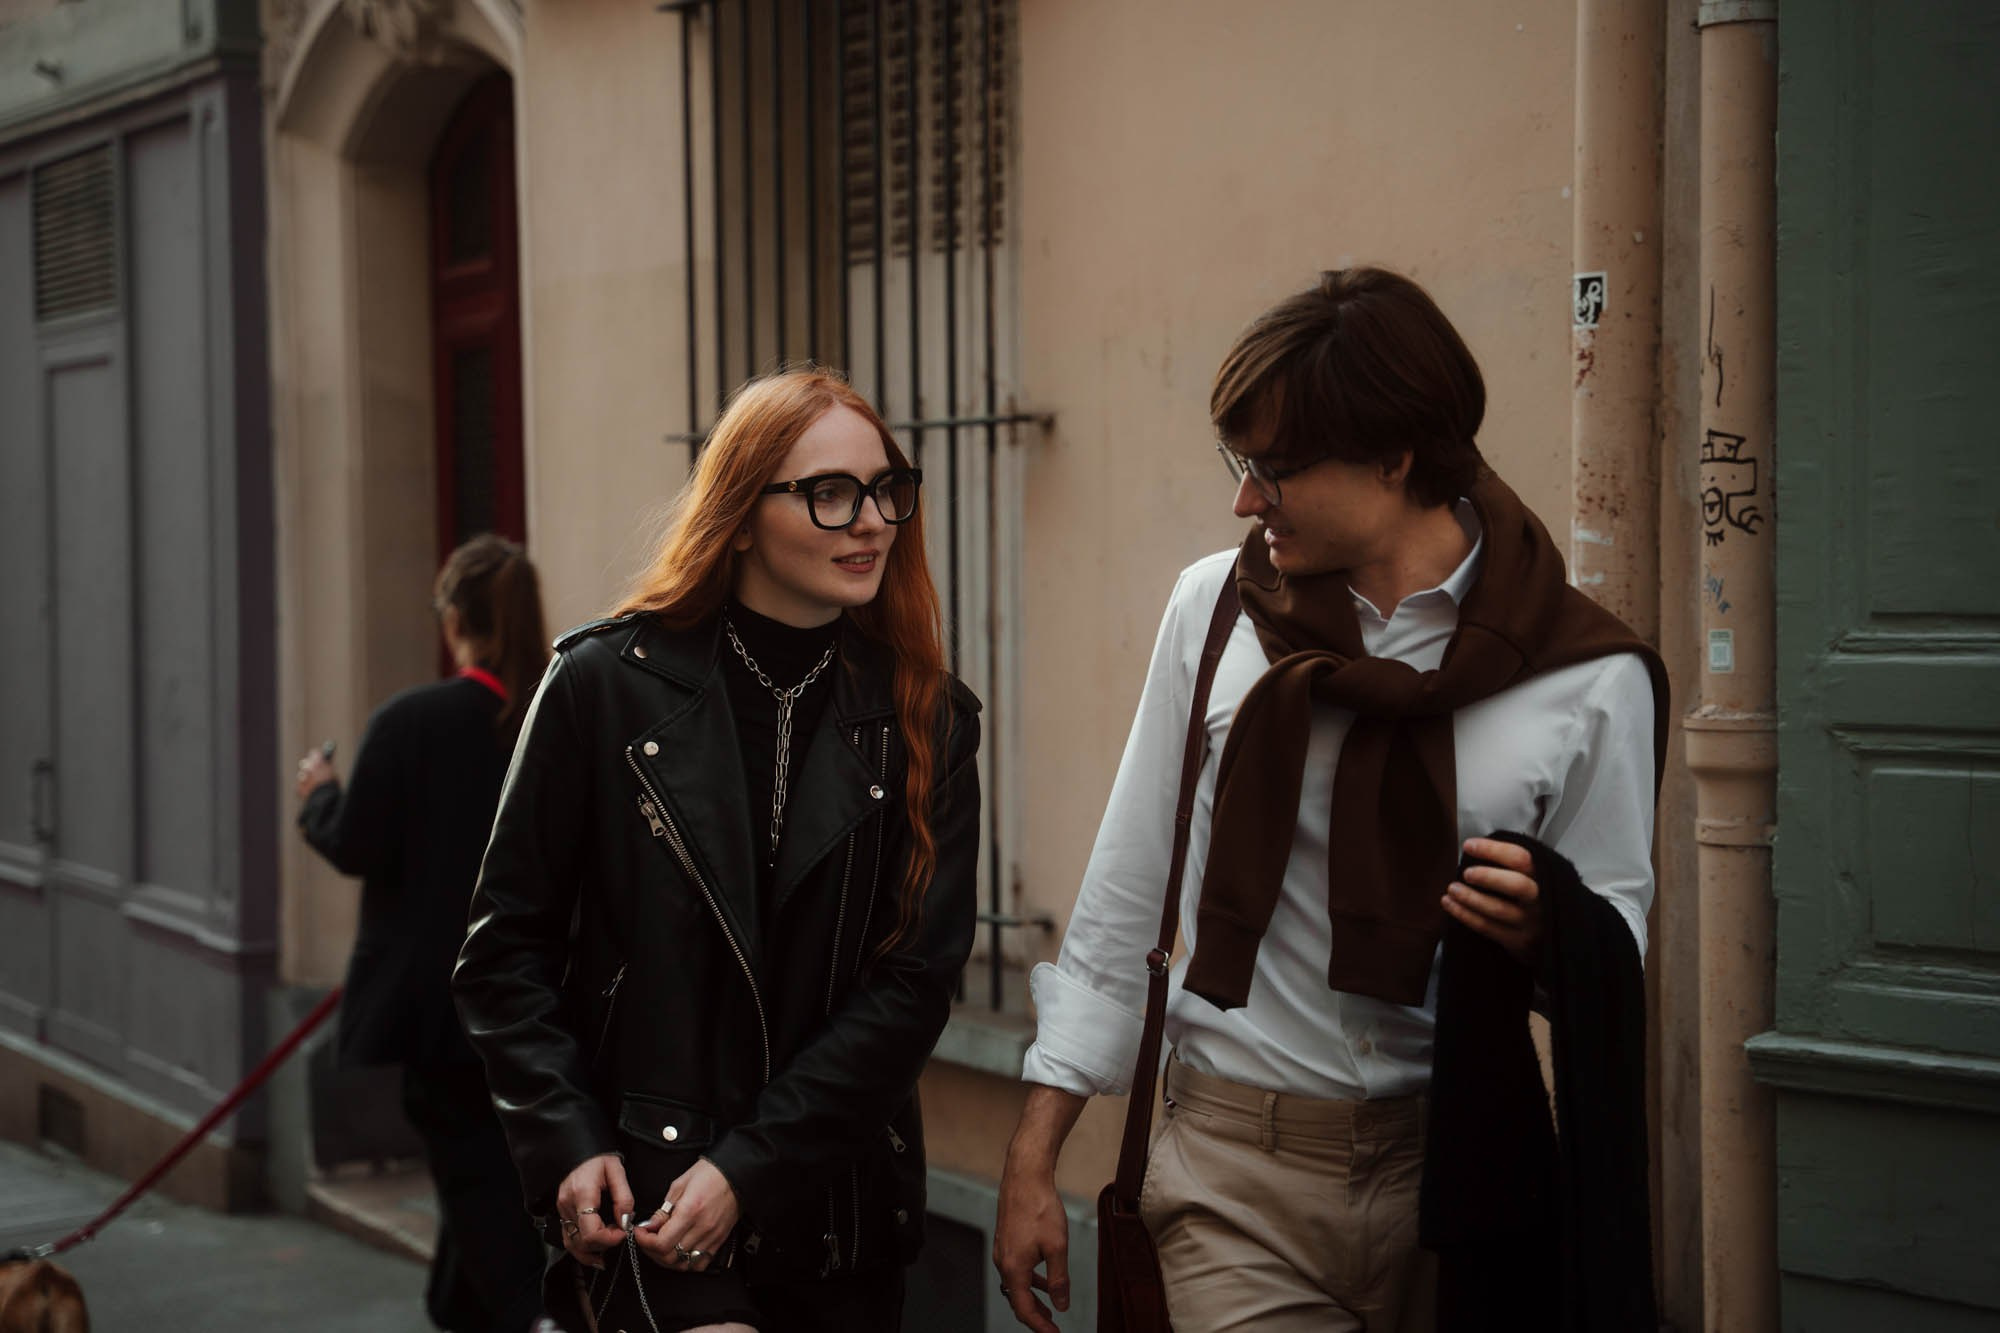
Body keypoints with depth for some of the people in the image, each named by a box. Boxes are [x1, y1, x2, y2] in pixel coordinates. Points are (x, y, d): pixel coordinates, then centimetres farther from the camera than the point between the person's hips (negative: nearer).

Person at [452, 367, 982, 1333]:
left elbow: (915, 980, -3)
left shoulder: (926, 722, 2)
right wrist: (568, 1147, -8)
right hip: (639, 1205, -3)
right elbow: (506, 944, 2)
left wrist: (748, 1169, -11)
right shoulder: (605, 683, -2)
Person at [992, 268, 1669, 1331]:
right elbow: (1123, 903, 6)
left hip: (1449, 1165, 0)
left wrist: (1543, 936, -21)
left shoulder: (1591, 680, -5)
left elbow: (1616, 940, 4)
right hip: (1235, 1173, 1)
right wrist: (1032, 1162, 4)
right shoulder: (1215, 610, 1)